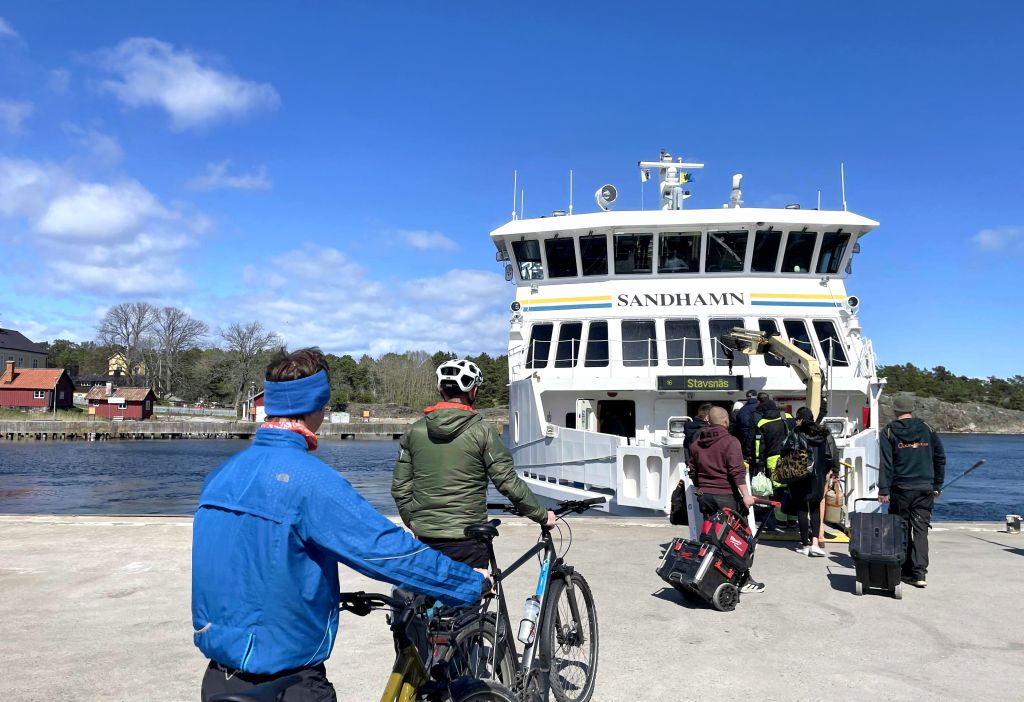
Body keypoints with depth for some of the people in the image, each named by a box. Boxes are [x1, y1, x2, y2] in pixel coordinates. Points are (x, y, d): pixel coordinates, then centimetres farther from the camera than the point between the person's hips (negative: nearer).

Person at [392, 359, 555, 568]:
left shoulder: (415, 430, 2)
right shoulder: (481, 431, -9)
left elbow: (400, 488, 5)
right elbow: (508, 483, -10)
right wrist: (542, 515, 2)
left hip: (425, 538, 4)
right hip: (466, 538, -4)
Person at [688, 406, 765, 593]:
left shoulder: (697, 444, 12)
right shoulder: (730, 441, -9)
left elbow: (693, 472, 18)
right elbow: (737, 471, -18)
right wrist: (746, 495, -17)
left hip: (705, 496, 6)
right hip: (726, 496, -6)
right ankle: (744, 580, 6)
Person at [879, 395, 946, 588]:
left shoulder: (889, 432, -3)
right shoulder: (927, 430, 6)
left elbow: (886, 463, -7)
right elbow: (940, 458, 10)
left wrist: (883, 490, -6)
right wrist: (937, 485, 17)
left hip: (901, 490, -2)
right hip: (925, 489, 2)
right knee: (921, 530, 3)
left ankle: (906, 570, 12)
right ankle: (920, 572, -4)